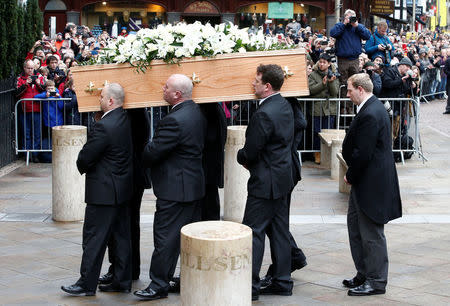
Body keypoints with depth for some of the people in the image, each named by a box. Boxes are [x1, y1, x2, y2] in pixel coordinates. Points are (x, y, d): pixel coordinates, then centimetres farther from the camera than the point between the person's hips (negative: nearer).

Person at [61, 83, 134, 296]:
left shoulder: (104, 126, -22)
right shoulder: (126, 120, 5)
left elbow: (85, 158, -18)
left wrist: (83, 167, 5)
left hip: (104, 192, -9)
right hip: (123, 189, 9)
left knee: (94, 238, 0)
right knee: (121, 237, 13)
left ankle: (87, 284, 7)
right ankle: (122, 281, 20)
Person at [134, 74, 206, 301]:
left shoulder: (174, 120, -24)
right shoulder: (197, 112, 6)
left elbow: (152, 152, -21)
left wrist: (143, 160, 1)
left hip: (175, 189, -10)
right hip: (195, 184, 10)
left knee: (165, 238, -1)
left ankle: (158, 286, 7)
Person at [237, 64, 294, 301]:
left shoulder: (264, 114, -22)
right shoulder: (285, 106, 8)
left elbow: (250, 152, -21)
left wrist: (240, 156, 3)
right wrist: (248, 157, 11)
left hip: (266, 182, -10)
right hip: (283, 177, 10)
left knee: (253, 231, -3)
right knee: (279, 231, 14)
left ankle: (250, 286, 0)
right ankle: (282, 282, 20)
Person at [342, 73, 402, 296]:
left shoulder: (370, 114, -22)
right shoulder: (372, 108, 11)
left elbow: (363, 153, -23)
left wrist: (350, 176, -10)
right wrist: (352, 175, 10)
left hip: (371, 183, -11)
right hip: (365, 181, 11)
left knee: (371, 232, -1)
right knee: (355, 224, 18)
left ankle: (376, 282, 9)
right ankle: (364, 275, 27)